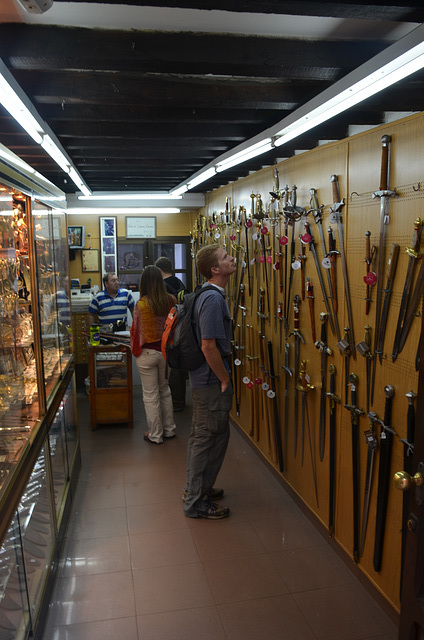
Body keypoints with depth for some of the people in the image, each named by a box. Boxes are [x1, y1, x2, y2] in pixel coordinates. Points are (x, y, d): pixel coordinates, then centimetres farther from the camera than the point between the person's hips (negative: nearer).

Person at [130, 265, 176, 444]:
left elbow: (137, 331, -11)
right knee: (165, 390, 20)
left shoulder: (141, 304, -17)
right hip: (166, 351, 5)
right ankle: (169, 429, 31)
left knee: (150, 395, 7)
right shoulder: (171, 300, -5)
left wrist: (134, 349, 6)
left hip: (148, 353, -5)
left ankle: (156, 435, 19)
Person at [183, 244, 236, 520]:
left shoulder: (208, 295, 10)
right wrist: (225, 379, -16)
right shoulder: (214, 299, -22)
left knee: (201, 435, 20)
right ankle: (197, 502, 15)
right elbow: (209, 346, -26)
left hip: (204, 379, 10)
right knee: (211, 438, 1)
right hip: (212, 381, -10)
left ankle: (196, 487, 36)